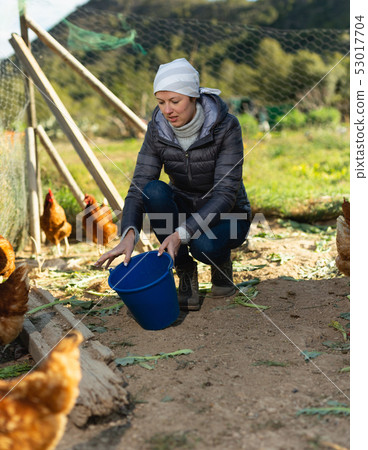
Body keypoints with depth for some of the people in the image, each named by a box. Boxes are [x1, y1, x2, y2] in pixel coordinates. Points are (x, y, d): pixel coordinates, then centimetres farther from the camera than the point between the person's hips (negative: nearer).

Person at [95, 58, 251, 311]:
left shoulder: (226, 126, -23)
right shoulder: (158, 130, -13)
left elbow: (226, 192, -29)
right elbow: (139, 186, -19)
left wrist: (182, 234, -41)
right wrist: (129, 235, -38)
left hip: (226, 216, -4)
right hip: (184, 210, 4)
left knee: (203, 244, -38)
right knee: (154, 191, -30)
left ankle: (221, 259, 1)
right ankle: (186, 272, -12)